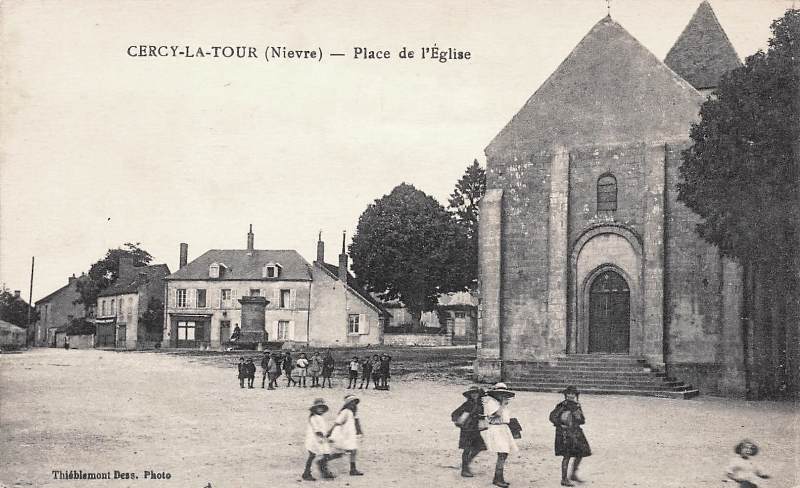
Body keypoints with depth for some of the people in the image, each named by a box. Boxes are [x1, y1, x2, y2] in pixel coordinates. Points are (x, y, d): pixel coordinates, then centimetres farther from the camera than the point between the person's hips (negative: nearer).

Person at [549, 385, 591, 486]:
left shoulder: (577, 406, 9)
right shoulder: (562, 406, -10)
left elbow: (582, 421, 12)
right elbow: (552, 417, -11)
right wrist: (560, 425, -17)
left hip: (576, 432, 7)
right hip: (565, 434, -7)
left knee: (581, 453, 10)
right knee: (567, 456, -4)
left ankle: (574, 474, 27)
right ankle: (564, 479, 5)